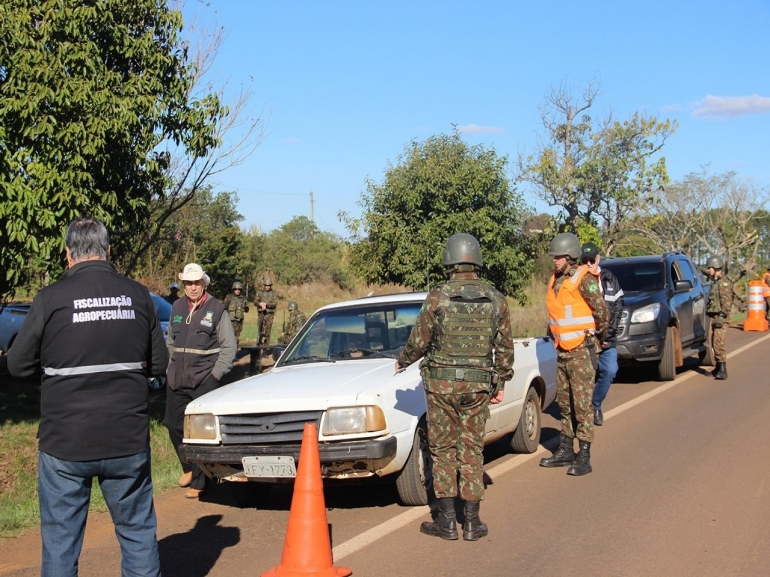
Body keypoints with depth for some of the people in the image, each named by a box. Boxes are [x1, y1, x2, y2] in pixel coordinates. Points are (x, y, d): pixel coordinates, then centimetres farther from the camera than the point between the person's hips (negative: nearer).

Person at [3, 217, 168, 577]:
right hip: (129, 441, 2)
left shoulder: (51, 299, -9)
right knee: (138, 533, 15)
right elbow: (158, 364, 6)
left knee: (60, 540, 9)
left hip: (65, 444, -2)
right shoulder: (138, 295, -1)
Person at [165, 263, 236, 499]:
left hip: (204, 380, -5)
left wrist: (215, 374, -9)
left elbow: (229, 346, -2)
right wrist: (169, 369, 10)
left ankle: (198, 482, 5)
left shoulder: (216, 310, -4)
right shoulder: (177, 308, 10)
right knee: (174, 425, 10)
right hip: (176, 381, 5)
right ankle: (188, 467, 33)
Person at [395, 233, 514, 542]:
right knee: (471, 451, 10)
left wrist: (402, 361, 15)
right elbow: (505, 347, 4)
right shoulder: (496, 299, -1)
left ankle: (446, 521, 10)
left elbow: (419, 341, -5)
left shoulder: (437, 297, -10)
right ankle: (472, 522, 12)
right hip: (479, 385, 2)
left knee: (443, 450, 8)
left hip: (442, 382, -2)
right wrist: (500, 383, 16)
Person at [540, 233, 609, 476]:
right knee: (564, 403, 13)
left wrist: (598, 336, -3)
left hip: (581, 351, -8)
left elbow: (602, 312, -16)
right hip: (563, 351, 8)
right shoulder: (556, 280, 11)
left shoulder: (584, 279, -14)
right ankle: (565, 451, 22)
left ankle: (584, 458, -2)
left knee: (582, 404, -6)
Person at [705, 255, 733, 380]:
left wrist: (721, 317, -21)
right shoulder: (714, 282, 18)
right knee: (714, 343, 12)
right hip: (713, 316, 9)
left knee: (718, 343, -13)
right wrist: (710, 315, 22)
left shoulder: (724, 282, -12)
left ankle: (723, 370, -13)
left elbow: (726, 302, -17)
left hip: (720, 317, -9)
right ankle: (718, 367, 20)